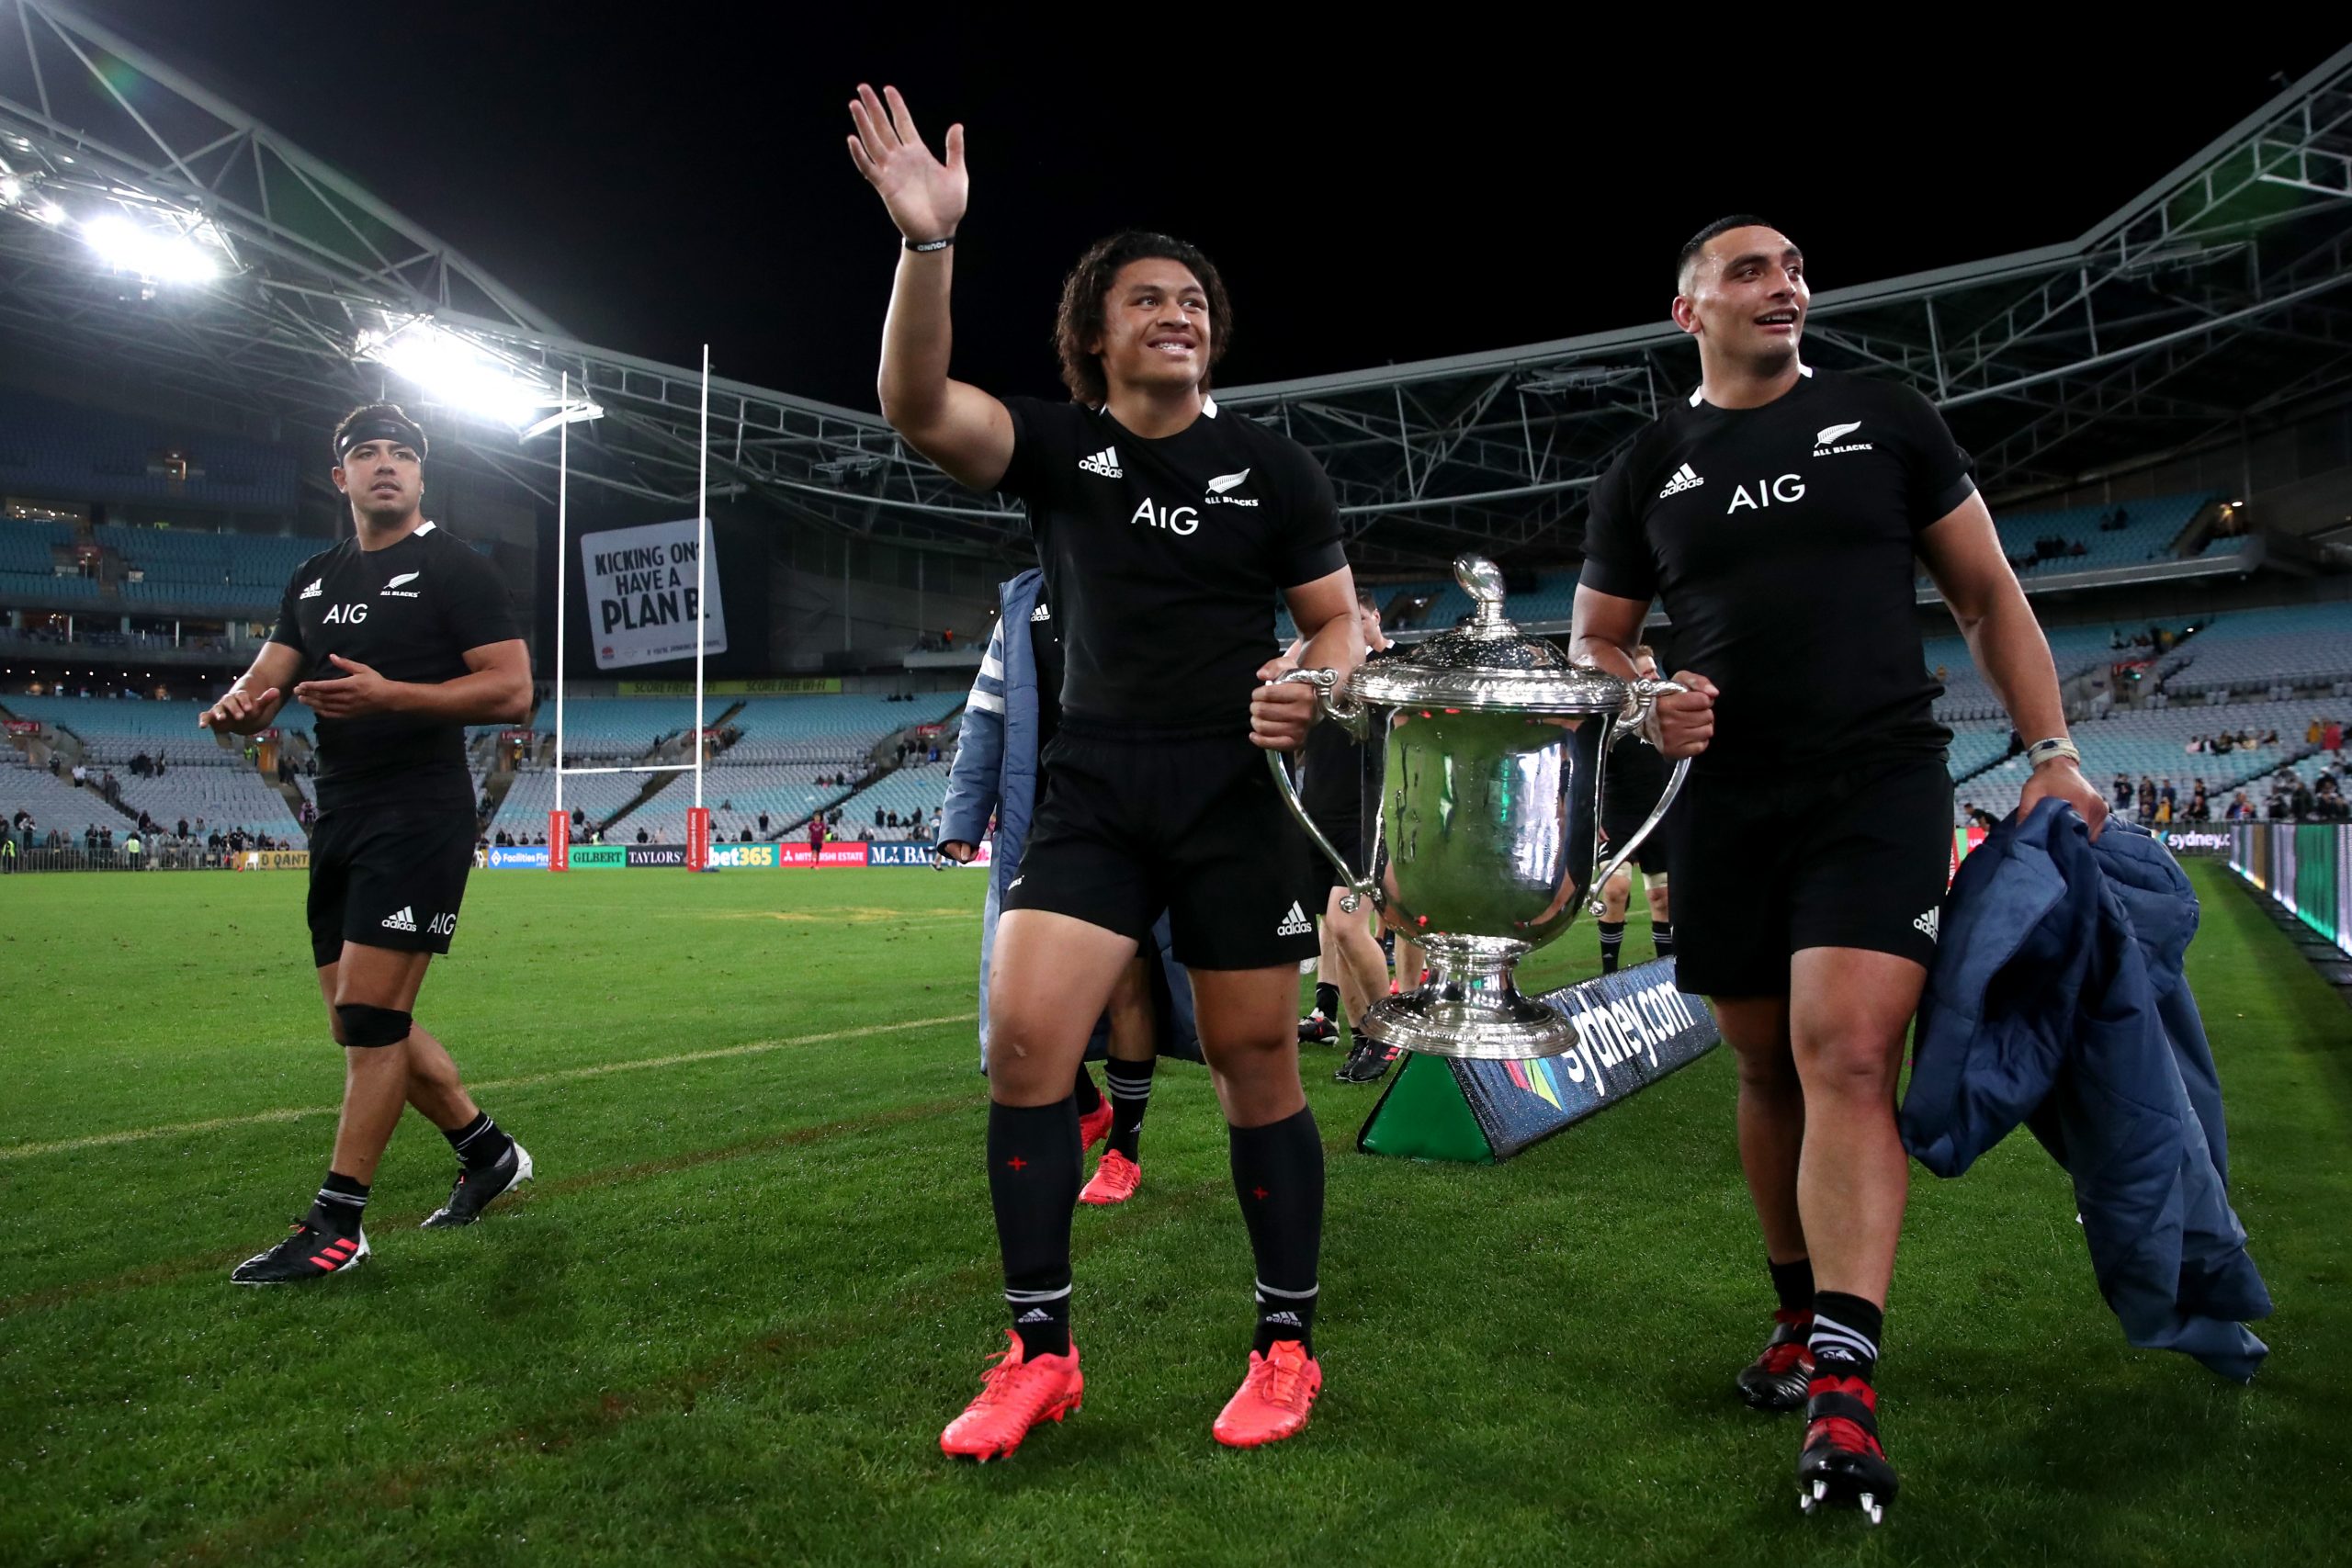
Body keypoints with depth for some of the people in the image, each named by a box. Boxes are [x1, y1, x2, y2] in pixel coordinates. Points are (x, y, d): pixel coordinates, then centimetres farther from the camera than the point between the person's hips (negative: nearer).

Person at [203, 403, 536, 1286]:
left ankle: (337, 1224, 0)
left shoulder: (456, 570, -3)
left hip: (419, 819, -8)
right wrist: (237, 708, -12)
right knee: (363, 1022, 12)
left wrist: (389, 695, -23)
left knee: (368, 1013, -10)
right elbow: (265, 683, 13)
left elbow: (512, 690, -12)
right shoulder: (313, 581, 18)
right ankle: (488, 1153, 27)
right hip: (340, 821, 8)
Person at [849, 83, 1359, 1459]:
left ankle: (1288, 1348, 20)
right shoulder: (1057, 448, 4)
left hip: (1237, 795, -1)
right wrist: (929, 241, -29)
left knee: (1257, 1066, 3)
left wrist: (1315, 688, -17)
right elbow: (918, 406, -14)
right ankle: (1040, 1355, 5)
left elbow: (1341, 618, 7)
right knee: (1025, 1038, -11)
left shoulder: (1270, 466, 4)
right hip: (1094, 791, 1)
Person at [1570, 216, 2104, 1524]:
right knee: (1770, 1068, 9)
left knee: (1848, 1055, -18)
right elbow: (1595, 645, 15)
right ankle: (1802, 1311, 29)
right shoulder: (1647, 474, 10)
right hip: (1727, 803, 2)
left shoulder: (1889, 423, 8)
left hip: (1882, 784, -2)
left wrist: (2051, 754, 0)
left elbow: (1987, 592, 10)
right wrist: (1645, 705, -8)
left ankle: (1843, 1387, -18)